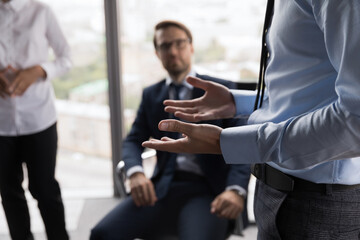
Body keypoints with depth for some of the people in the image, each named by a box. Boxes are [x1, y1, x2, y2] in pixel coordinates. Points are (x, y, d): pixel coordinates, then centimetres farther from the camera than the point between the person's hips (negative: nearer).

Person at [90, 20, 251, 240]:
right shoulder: (151, 95, 18)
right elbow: (134, 141, 10)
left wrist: (236, 190, -21)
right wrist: (136, 172, -13)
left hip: (206, 191, -2)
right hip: (162, 189, 3)